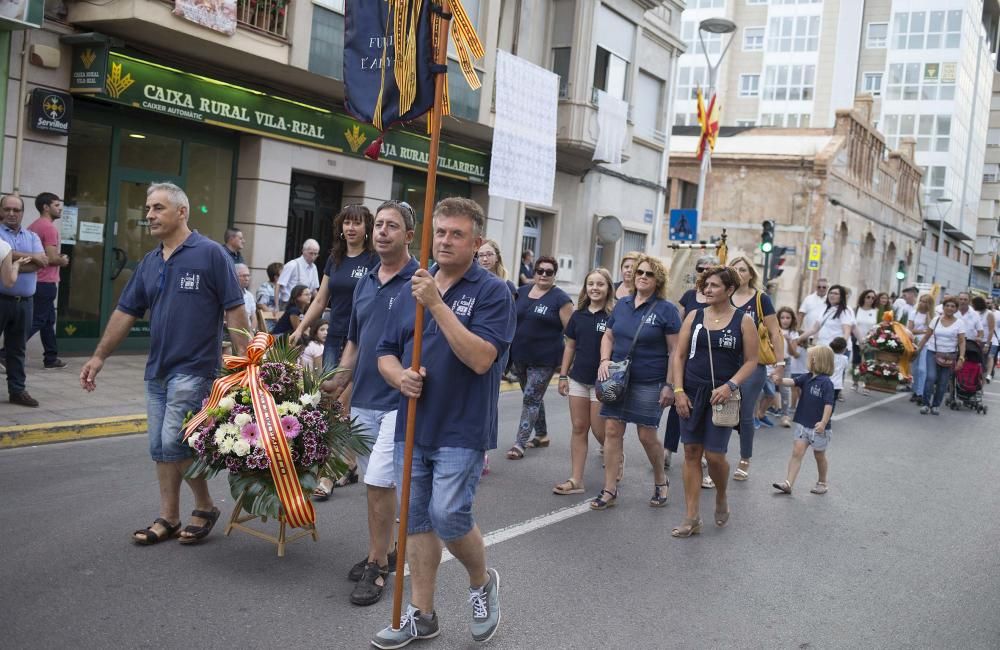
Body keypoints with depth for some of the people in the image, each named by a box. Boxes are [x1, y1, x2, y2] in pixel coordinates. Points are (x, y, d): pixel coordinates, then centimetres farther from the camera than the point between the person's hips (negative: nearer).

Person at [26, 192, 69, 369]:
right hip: (46, 283, -10)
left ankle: (51, 358, 20)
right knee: (36, 322, -8)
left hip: (35, 280, 10)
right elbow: (52, 258, -21)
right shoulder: (49, 228, -15)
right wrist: (63, 261, 0)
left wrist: (58, 259, 16)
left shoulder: (33, 227, 13)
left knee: (48, 320, 15)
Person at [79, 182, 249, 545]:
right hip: (157, 369, 7)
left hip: (194, 368, -7)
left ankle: (205, 507, 9)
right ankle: (168, 518, 20)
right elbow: (126, 312, 16)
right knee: (160, 447, 10)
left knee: (174, 441, -11)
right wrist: (99, 356, 15)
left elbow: (234, 310, -10)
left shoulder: (210, 254, -9)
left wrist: (243, 360, -14)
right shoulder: (149, 263, 11)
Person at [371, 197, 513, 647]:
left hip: (461, 429, -5)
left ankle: (482, 581, 20)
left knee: (448, 516, -10)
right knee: (417, 520, 10)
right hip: (412, 424, 6)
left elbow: (481, 358, -21)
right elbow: (386, 353, 13)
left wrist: (437, 304, -24)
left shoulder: (492, 291, -8)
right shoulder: (412, 289, 9)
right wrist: (400, 377, -10)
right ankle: (421, 614, 24)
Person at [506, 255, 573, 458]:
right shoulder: (521, 292, 7)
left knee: (531, 399, -5)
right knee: (534, 397, 18)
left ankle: (519, 443, -1)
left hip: (544, 360, -6)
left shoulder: (560, 299, -8)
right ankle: (542, 435, 34)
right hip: (520, 357, 6)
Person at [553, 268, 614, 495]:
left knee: (600, 430, 1)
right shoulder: (578, 315, 6)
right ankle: (576, 480, 9)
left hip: (602, 381, -4)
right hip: (578, 379, 5)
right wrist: (563, 375, 10)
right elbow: (570, 346, 12)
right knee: (579, 428, 6)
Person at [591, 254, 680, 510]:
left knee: (647, 435, 2)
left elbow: (675, 351, -7)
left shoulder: (666, 310, -6)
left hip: (649, 383, -4)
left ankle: (660, 481, 28)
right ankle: (610, 490, 9)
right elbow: (608, 336, 16)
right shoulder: (622, 304, 8)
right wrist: (604, 360, -3)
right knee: (612, 430, 0)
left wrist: (670, 385, -11)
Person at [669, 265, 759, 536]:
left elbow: (751, 361, -2)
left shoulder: (743, 321, -2)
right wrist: (679, 391, -3)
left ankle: (721, 497, 28)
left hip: (723, 396, -3)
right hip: (692, 394, 3)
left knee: (714, 455, -4)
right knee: (691, 453, 3)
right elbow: (679, 356, 6)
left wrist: (730, 386, -16)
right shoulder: (694, 317, 5)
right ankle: (692, 518, 10)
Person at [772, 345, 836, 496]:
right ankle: (788, 483, -6)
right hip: (802, 424, 6)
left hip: (818, 427, -5)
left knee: (819, 456, 13)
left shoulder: (826, 382, -17)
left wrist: (823, 422, -28)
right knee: (797, 452, -2)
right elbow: (793, 382, -6)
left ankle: (822, 482, 31)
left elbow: (829, 404, -21)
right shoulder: (806, 378, 4)